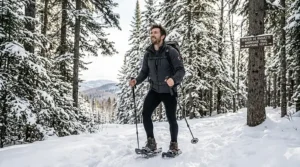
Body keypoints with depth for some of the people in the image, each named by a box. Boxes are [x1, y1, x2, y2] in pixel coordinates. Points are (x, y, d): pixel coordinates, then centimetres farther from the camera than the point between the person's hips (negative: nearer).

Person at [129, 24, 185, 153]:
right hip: (154, 90, 4)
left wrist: (174, 79, -34)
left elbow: (181, 70, -15)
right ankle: (151, 142, 5)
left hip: (169, 91, -3)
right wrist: (136, 80, -10)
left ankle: (174, 144, 24)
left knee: (171, 118, 2)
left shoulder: (171, 51, -12)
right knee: (145, 114, -12)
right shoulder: (148, 53, 2)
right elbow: (144, 71, 9)